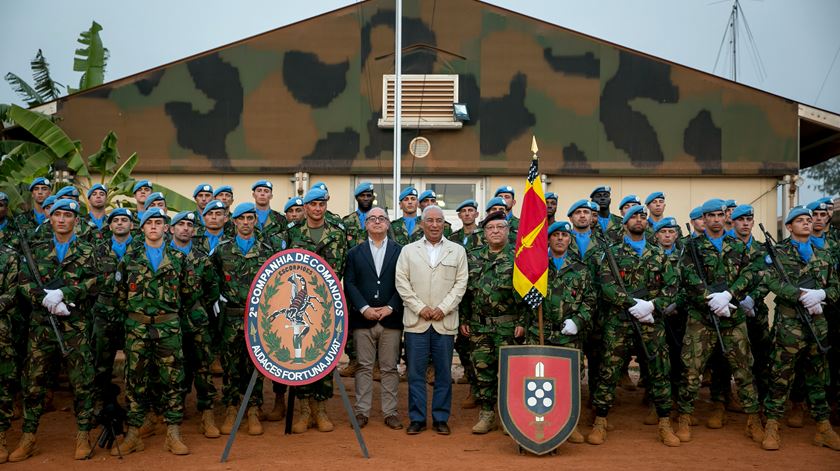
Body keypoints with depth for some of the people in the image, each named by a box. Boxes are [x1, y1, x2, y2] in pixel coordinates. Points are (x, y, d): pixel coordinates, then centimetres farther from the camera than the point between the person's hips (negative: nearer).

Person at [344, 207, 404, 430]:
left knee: (390, 368, 4)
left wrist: (390, 308, -10)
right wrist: (364, 308, -11)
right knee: (364, 367, 4)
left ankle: (390, 412, 10)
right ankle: (362, 411, 10)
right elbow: (349, 284, 1)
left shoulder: (400, 252, 7)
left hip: (391, 319, 0)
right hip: (362, 319, 1)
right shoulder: (354, 253, 10)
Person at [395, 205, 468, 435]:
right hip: (416, 321, 0)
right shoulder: (408, 251, 9)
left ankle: (441, 418, 13)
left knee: (444, 373, 4)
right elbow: (402, 282, 3)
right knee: (415, 372, 2)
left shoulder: (457, 251, 9)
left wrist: (443, 308, -8)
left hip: (445, 322, 0)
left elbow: (461, 283, 3)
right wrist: (420, 308, -7)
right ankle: (417, 418, 11)